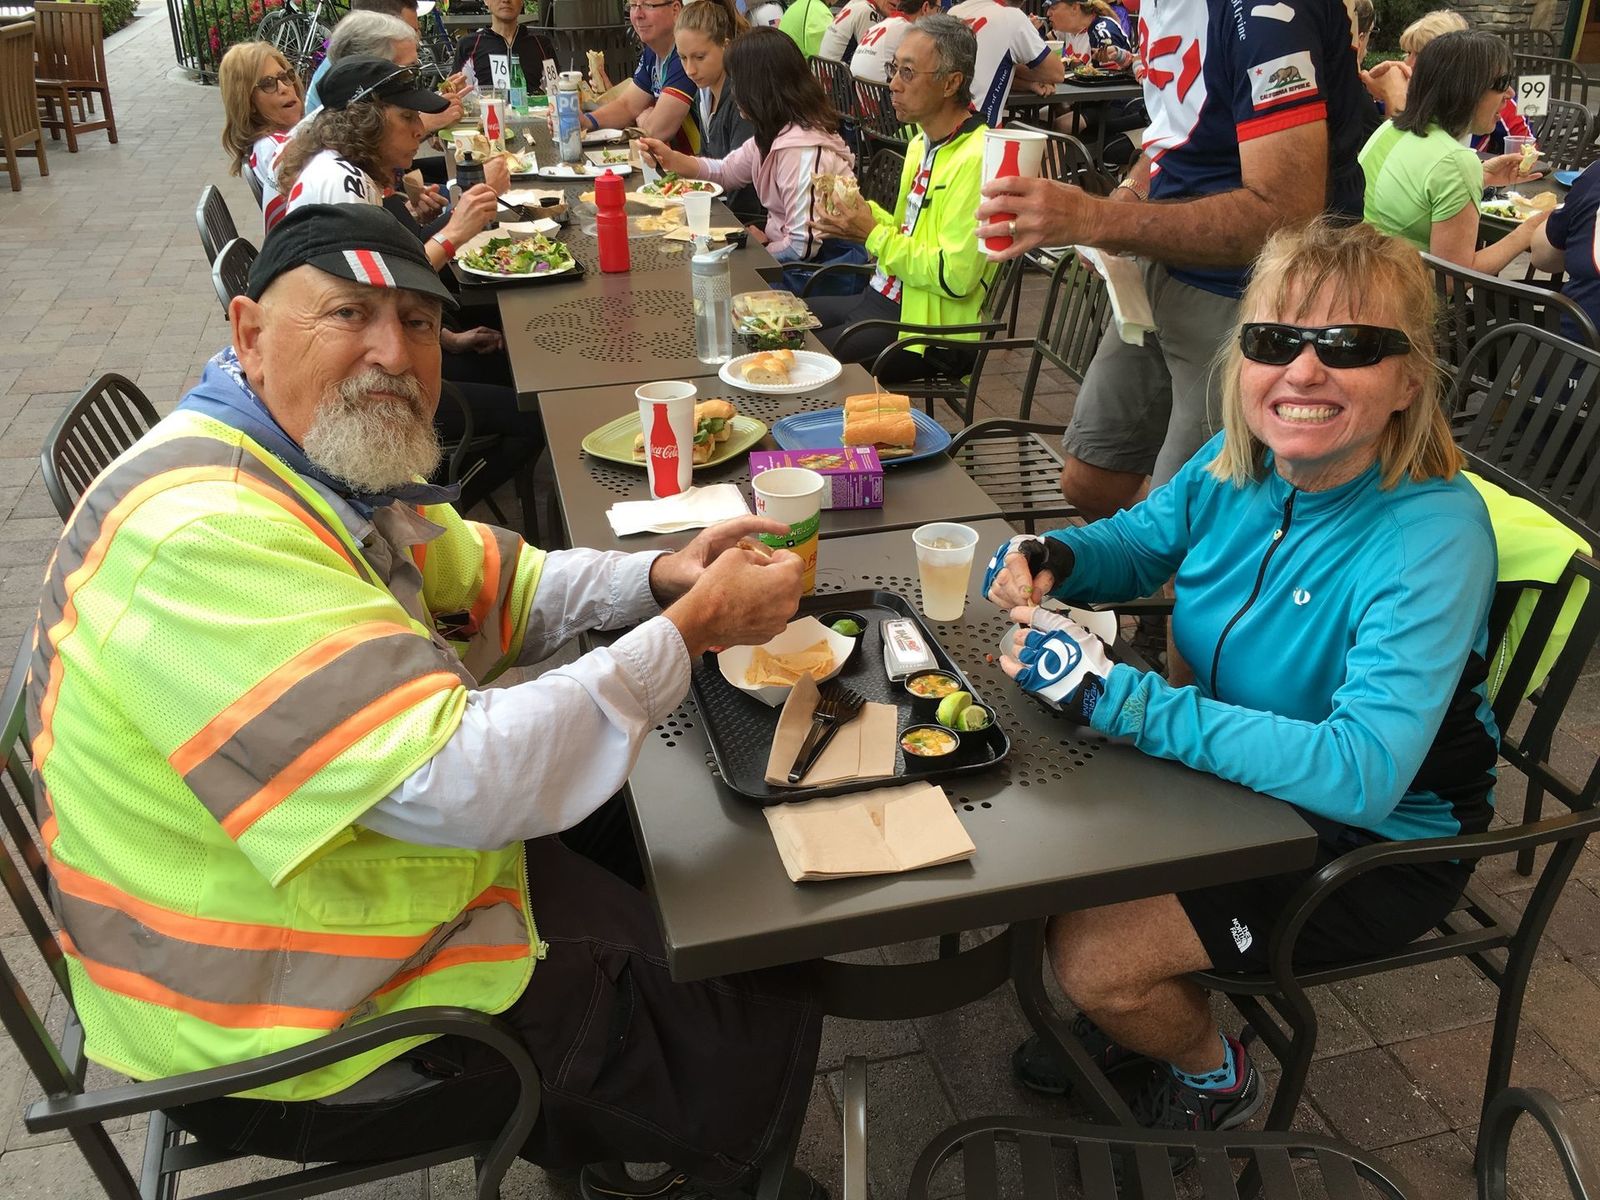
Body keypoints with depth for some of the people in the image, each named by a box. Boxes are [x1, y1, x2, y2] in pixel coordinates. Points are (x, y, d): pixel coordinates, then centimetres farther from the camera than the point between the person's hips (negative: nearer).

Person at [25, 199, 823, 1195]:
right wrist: (689, 631, -28)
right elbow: (460, 784, -37)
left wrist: (659, 577, -7)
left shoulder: (328, 456, -1)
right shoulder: (205, 532, -32)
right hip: (293, 1031, -9)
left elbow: (487, 586, 10)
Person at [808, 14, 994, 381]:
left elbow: (955, 276, -24)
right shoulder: (923, 142, 10)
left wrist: (872, 235, -18)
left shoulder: (976, 159, -20)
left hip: (930, 334, -9)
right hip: (882, 297, 9)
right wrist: (862, 212, -1)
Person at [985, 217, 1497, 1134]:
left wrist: (1116, 696, -42)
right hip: (1238, 779, 7)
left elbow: (1363, 774, -39)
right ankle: (1134, 1007, 29)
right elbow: (1138, 543, 9)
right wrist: (1050, 558, -15)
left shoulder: (1433, 535, -30)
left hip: (1375, 844, -6)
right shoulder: (1238, 463, -10)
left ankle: (1212, 1075, 20)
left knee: (1092, 954, -17)